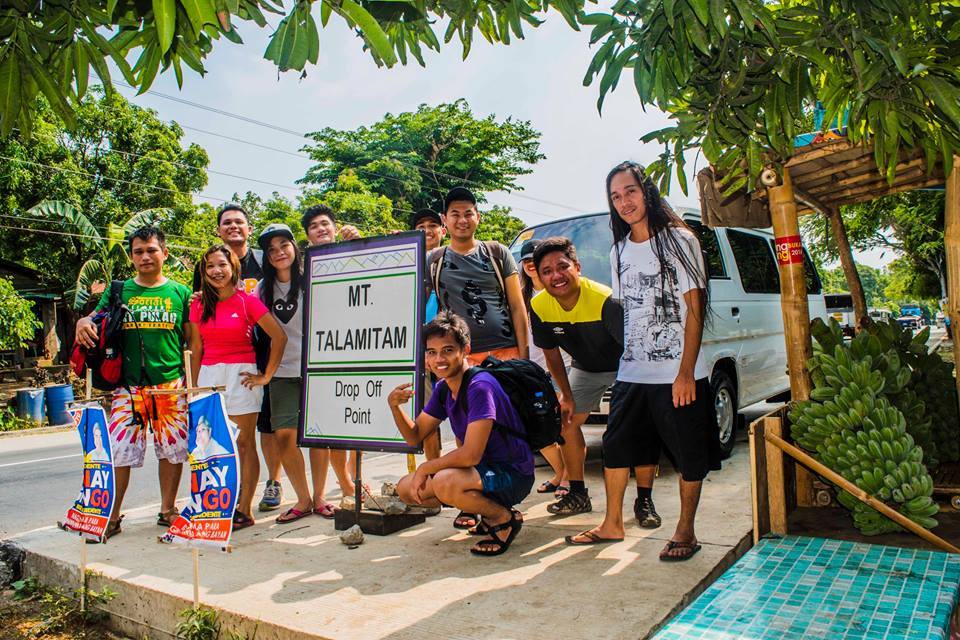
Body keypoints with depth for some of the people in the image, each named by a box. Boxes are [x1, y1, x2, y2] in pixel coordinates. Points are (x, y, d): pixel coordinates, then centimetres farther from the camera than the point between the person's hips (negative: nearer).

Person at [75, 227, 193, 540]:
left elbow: (192, 339, 9)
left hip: (171, 384, 0)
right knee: (119, 449, -2)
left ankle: (167, 510, 22)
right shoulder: (118, 291, 10)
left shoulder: (180, 292, 7)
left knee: (173, 449, 6)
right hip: (128, 384, 1)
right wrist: (83, 322, -12)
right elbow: (96, 319, 12)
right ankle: (111, 515, 13)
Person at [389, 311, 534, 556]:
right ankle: (488, 507, 12)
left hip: (513, 474, -9)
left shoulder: (480, 386, -24)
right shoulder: (443, 388, 3)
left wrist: (425, 468, -15)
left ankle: (505, 519, -7)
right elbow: (415, 436, 10)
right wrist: (395, 405, -8)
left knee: (444, 483, -34)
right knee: (407, 489, 3)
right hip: (481, 470, 9)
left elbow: (471, 454, -29)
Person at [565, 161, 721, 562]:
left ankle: (685, 531, 20)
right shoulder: (619, 252, 12)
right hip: (632, 374, 6)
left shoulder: (679, 241, -5)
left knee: (690, 455, 3)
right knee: (616, 446, 9)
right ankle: (612, 524, 24)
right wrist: (627, 363, 10)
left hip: (678, 374, -5)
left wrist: (686, 372, -14)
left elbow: (694, 310, -8)